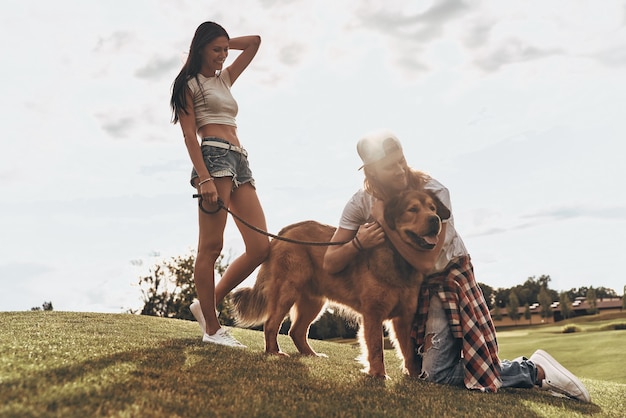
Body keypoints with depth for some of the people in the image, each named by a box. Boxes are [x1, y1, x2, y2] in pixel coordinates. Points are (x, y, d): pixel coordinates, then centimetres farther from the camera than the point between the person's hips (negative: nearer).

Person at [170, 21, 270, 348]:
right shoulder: (190, 84, 8)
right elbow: (189, 135, -5)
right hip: (214, 156, -8)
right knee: (211, 246, -9)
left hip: (240, 161, 8)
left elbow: (254, 41, 34)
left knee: (261, 248, -2)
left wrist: (224, 43, 26)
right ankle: (211, 328, -2)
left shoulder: (225, 79, 28)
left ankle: (207, 304, 10)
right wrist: (204, 179, -16)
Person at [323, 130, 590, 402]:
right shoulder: (361, 204, -15)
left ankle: (536, 370, -4)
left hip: (445, 280, -5)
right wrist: (358, 243, -37)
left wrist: (385, 222, -32)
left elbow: (426, 262, -30)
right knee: (421, 367, 10)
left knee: (436, 373, -15)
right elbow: (330, 263, -18)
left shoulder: (433, 192, -25)